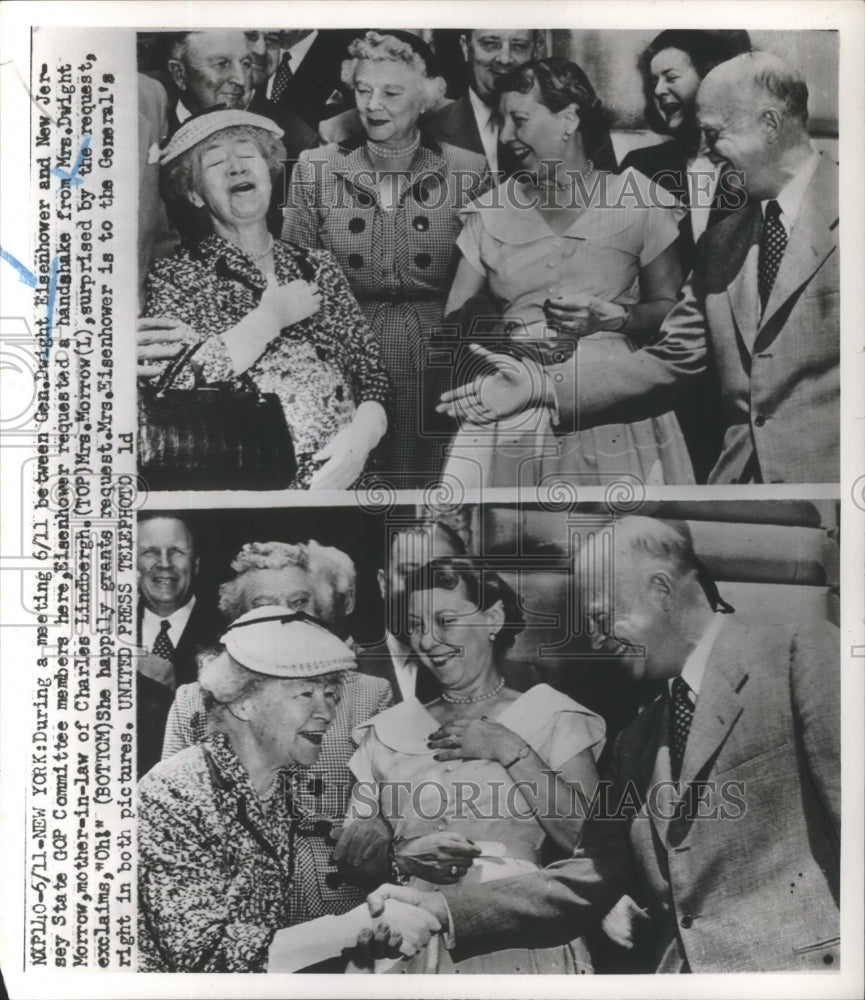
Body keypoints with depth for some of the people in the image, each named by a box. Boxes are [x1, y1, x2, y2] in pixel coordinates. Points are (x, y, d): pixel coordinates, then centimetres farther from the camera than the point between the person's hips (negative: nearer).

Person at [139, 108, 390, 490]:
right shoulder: (174, 275, 7)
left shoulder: (317, 268, 18)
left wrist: (361, 435, -7)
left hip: (346, 475, 2)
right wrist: (271, 318, -4)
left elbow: (373, 372, 13)